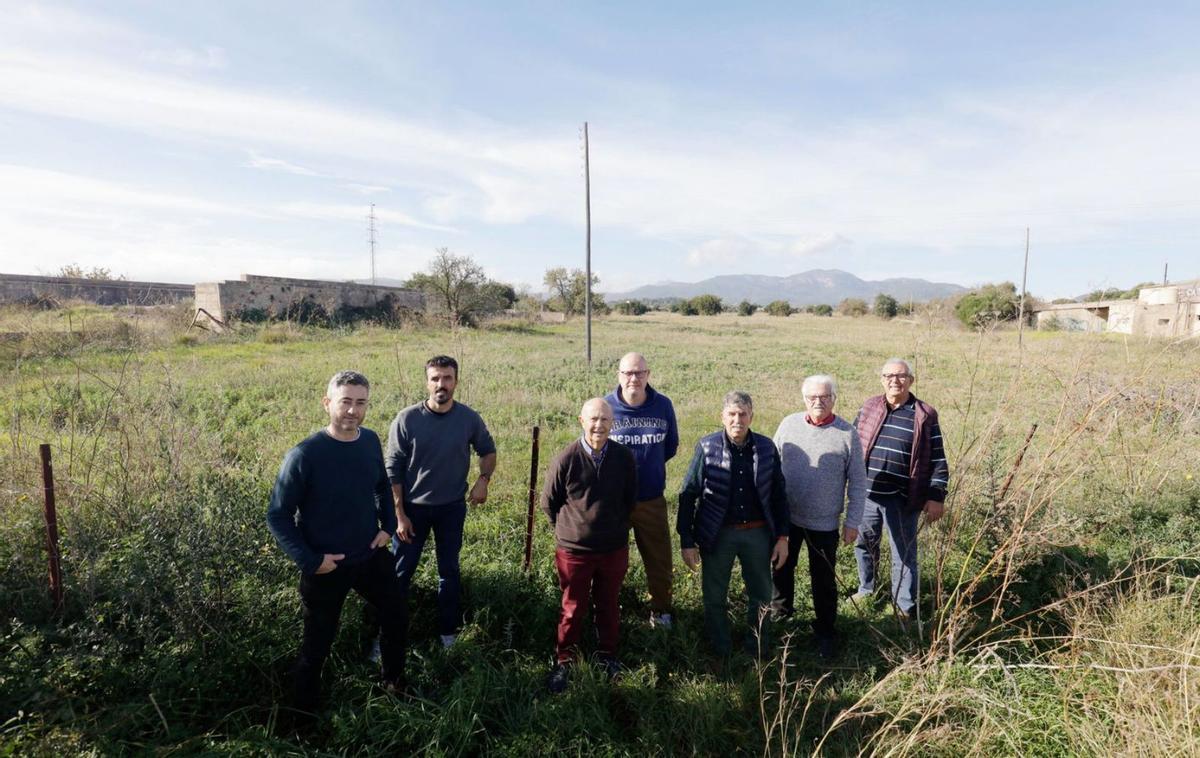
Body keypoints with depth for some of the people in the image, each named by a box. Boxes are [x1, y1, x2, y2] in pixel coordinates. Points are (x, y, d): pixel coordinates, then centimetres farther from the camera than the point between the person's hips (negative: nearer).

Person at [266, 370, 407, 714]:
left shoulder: (370, 441, -6)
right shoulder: (304, 455, -23)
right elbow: (278, 516, -15)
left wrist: (388, 525, 0)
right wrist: (309, 560, -18)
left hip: (372, 556, 5)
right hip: (325, 567, -5)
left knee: (396, 618, 20)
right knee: (317, 644, 13)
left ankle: (394, 682, 46)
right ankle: (306, 712, 39)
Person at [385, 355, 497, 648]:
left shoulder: (470, 419, -11)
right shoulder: (407, 419, -15)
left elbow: (488, 451, 8)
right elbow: (392, 470, -9)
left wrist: (483, 480, -11)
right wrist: (399, 514, -10)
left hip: (452, 508, 1)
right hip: (413, 507, -1)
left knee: (449, 571, 14)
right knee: (401, 571, 9)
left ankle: (448, 632, 30)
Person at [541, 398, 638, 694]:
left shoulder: (624, 457, -9)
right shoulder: (566, 459, -16)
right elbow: (549, 501, -2)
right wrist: (569, 529, 7)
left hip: (614, 549, 2)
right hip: (574, 550, -2)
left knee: (609, 606, 18)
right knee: (573, 608, 13)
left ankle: (607, 655, 39)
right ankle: (564, 661, 32)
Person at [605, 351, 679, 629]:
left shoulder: (663, 405, -6)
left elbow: (671, 445, 9)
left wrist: (647, 463, 1)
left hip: (652, 499, 2)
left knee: (659, 558, 14)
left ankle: (660, 610, 36)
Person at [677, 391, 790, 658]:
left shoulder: (766, 448, -4)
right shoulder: (707, 447, -11)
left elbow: (778, 495, 4)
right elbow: (688, 495, -8)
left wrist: (782, 537, 1)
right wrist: (686, 541, -9)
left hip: (757, 533, 2)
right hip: (718, 534, -2)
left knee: (762, 598, 16)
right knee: (714, 598, 13)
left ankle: (758, 653, 38)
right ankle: (720, 654, 34)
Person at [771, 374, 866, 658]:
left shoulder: (847, 434, -10)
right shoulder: (789, 424, -4)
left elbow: (857, 482, -5)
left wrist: (853, 522, -5)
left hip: (824, 523, -2)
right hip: (785, 517, 3)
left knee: (824, 580, 11)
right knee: (782, 568, 20)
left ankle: (825, 631, 31)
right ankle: (780, 611, 45)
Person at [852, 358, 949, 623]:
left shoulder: (924, 415, -5)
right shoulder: (869, 407, 3)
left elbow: (937, 460, -4)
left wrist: (936, 496, -10)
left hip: (902, 500, -3)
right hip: (865, 494, 4)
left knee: (903, 555, 7)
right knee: (864, 544, 19)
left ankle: (905, 607, 23)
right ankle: (866, 588, 42)